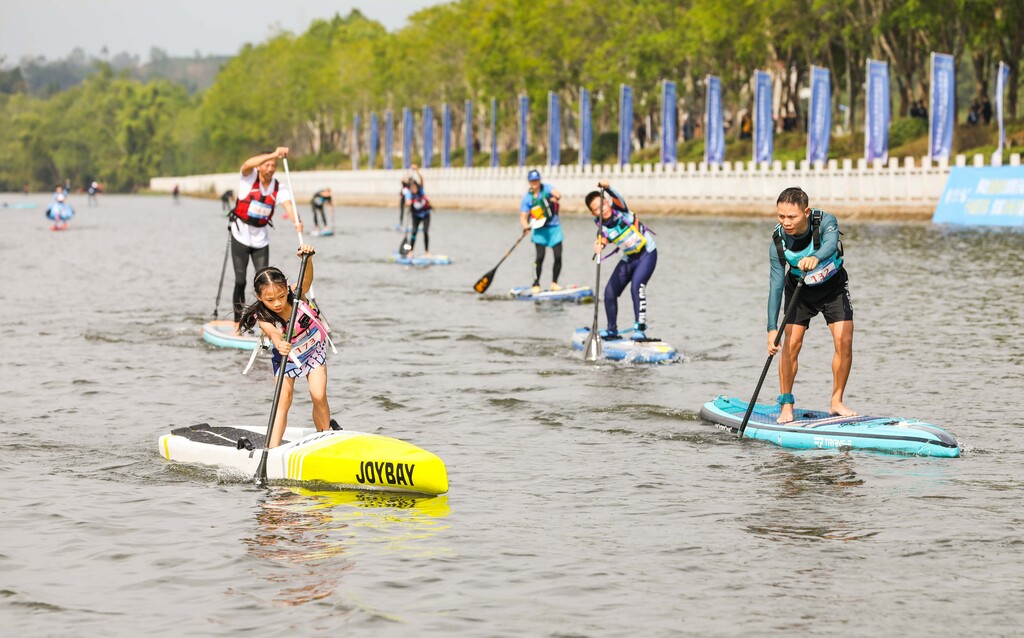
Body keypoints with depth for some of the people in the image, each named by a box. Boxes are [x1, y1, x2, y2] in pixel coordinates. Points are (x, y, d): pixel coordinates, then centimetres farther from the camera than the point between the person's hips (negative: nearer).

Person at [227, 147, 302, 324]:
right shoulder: (249, 177, -12)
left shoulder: (278, 188, -4)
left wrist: (296, 221, -44)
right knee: (240, 281, -3)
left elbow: (288, 203, -22)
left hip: (261, 238, 3)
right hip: (241, 235, -3)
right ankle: (238, 322, 5)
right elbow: (248, 164, -35)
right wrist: (273, 154, -50)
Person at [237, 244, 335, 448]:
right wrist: (280, 344, -73)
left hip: (314, 350, 1)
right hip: (286, 357, -1)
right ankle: (273, 448, -13)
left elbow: (307, 279, -44)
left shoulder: (297, 295, -26)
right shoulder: (264, 319, -31)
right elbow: (274, 334, -50)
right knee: (283, 400, -11)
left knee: (318, 396, -12)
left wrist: (307, 258, -63)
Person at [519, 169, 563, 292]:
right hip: (539, 229, 0)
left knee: (558, 256, -3)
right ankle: (536, 284, -2)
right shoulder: (527, 197, 0)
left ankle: (554, 283, 12)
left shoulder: (547, 188, -3)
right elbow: (523, 216, -4)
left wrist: (556, 197, -48)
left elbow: (557, 194, -24)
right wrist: (525, 226, -25)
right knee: (540, 257, -11)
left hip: (554, 227, 0)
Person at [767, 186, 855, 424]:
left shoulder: (825, 221, -31)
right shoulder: (778, 243, -26)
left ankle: (837, 402, 4)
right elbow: (776, 286, -24)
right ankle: (786, 404, 4)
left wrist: (816, 258, -76)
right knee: (791, 343, -10)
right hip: (800, 289, 1)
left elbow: (830, 244, -53)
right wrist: (772, 328, -29)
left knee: (844, 342, -11)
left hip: (833, 285, -1)